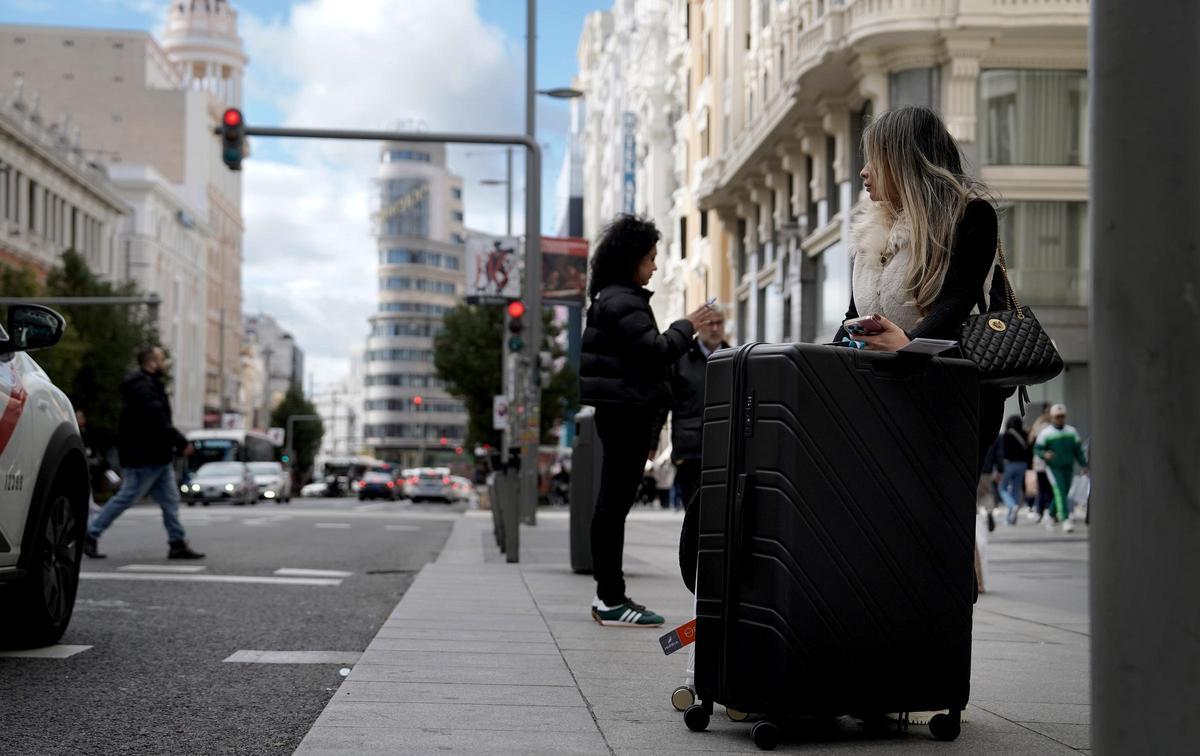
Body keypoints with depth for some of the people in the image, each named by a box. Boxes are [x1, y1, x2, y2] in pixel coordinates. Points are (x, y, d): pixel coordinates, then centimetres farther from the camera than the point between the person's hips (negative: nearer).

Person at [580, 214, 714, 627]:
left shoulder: (611, 298, 20)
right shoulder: (622, 302, -13)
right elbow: (653, 351, -20)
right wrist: (686, 327, -5)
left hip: (620, 411, 11)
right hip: (626, 411, -11)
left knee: (612, 505, 11)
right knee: (615, 504, -9)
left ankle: (609, 594, 16)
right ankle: (611, 600, -7)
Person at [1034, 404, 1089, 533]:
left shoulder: (1071, 431, 7)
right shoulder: (1045, 433, -4)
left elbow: (1078, 450, 13)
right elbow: (1037, 449, -4)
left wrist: (1084, 465, 7)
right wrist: (1044, 454, -25)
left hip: (1068, 468, 4)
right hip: (1053, 468, -4)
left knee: (1064, 493, 10)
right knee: (1060, 492, -17)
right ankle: (1065, 520, -22)